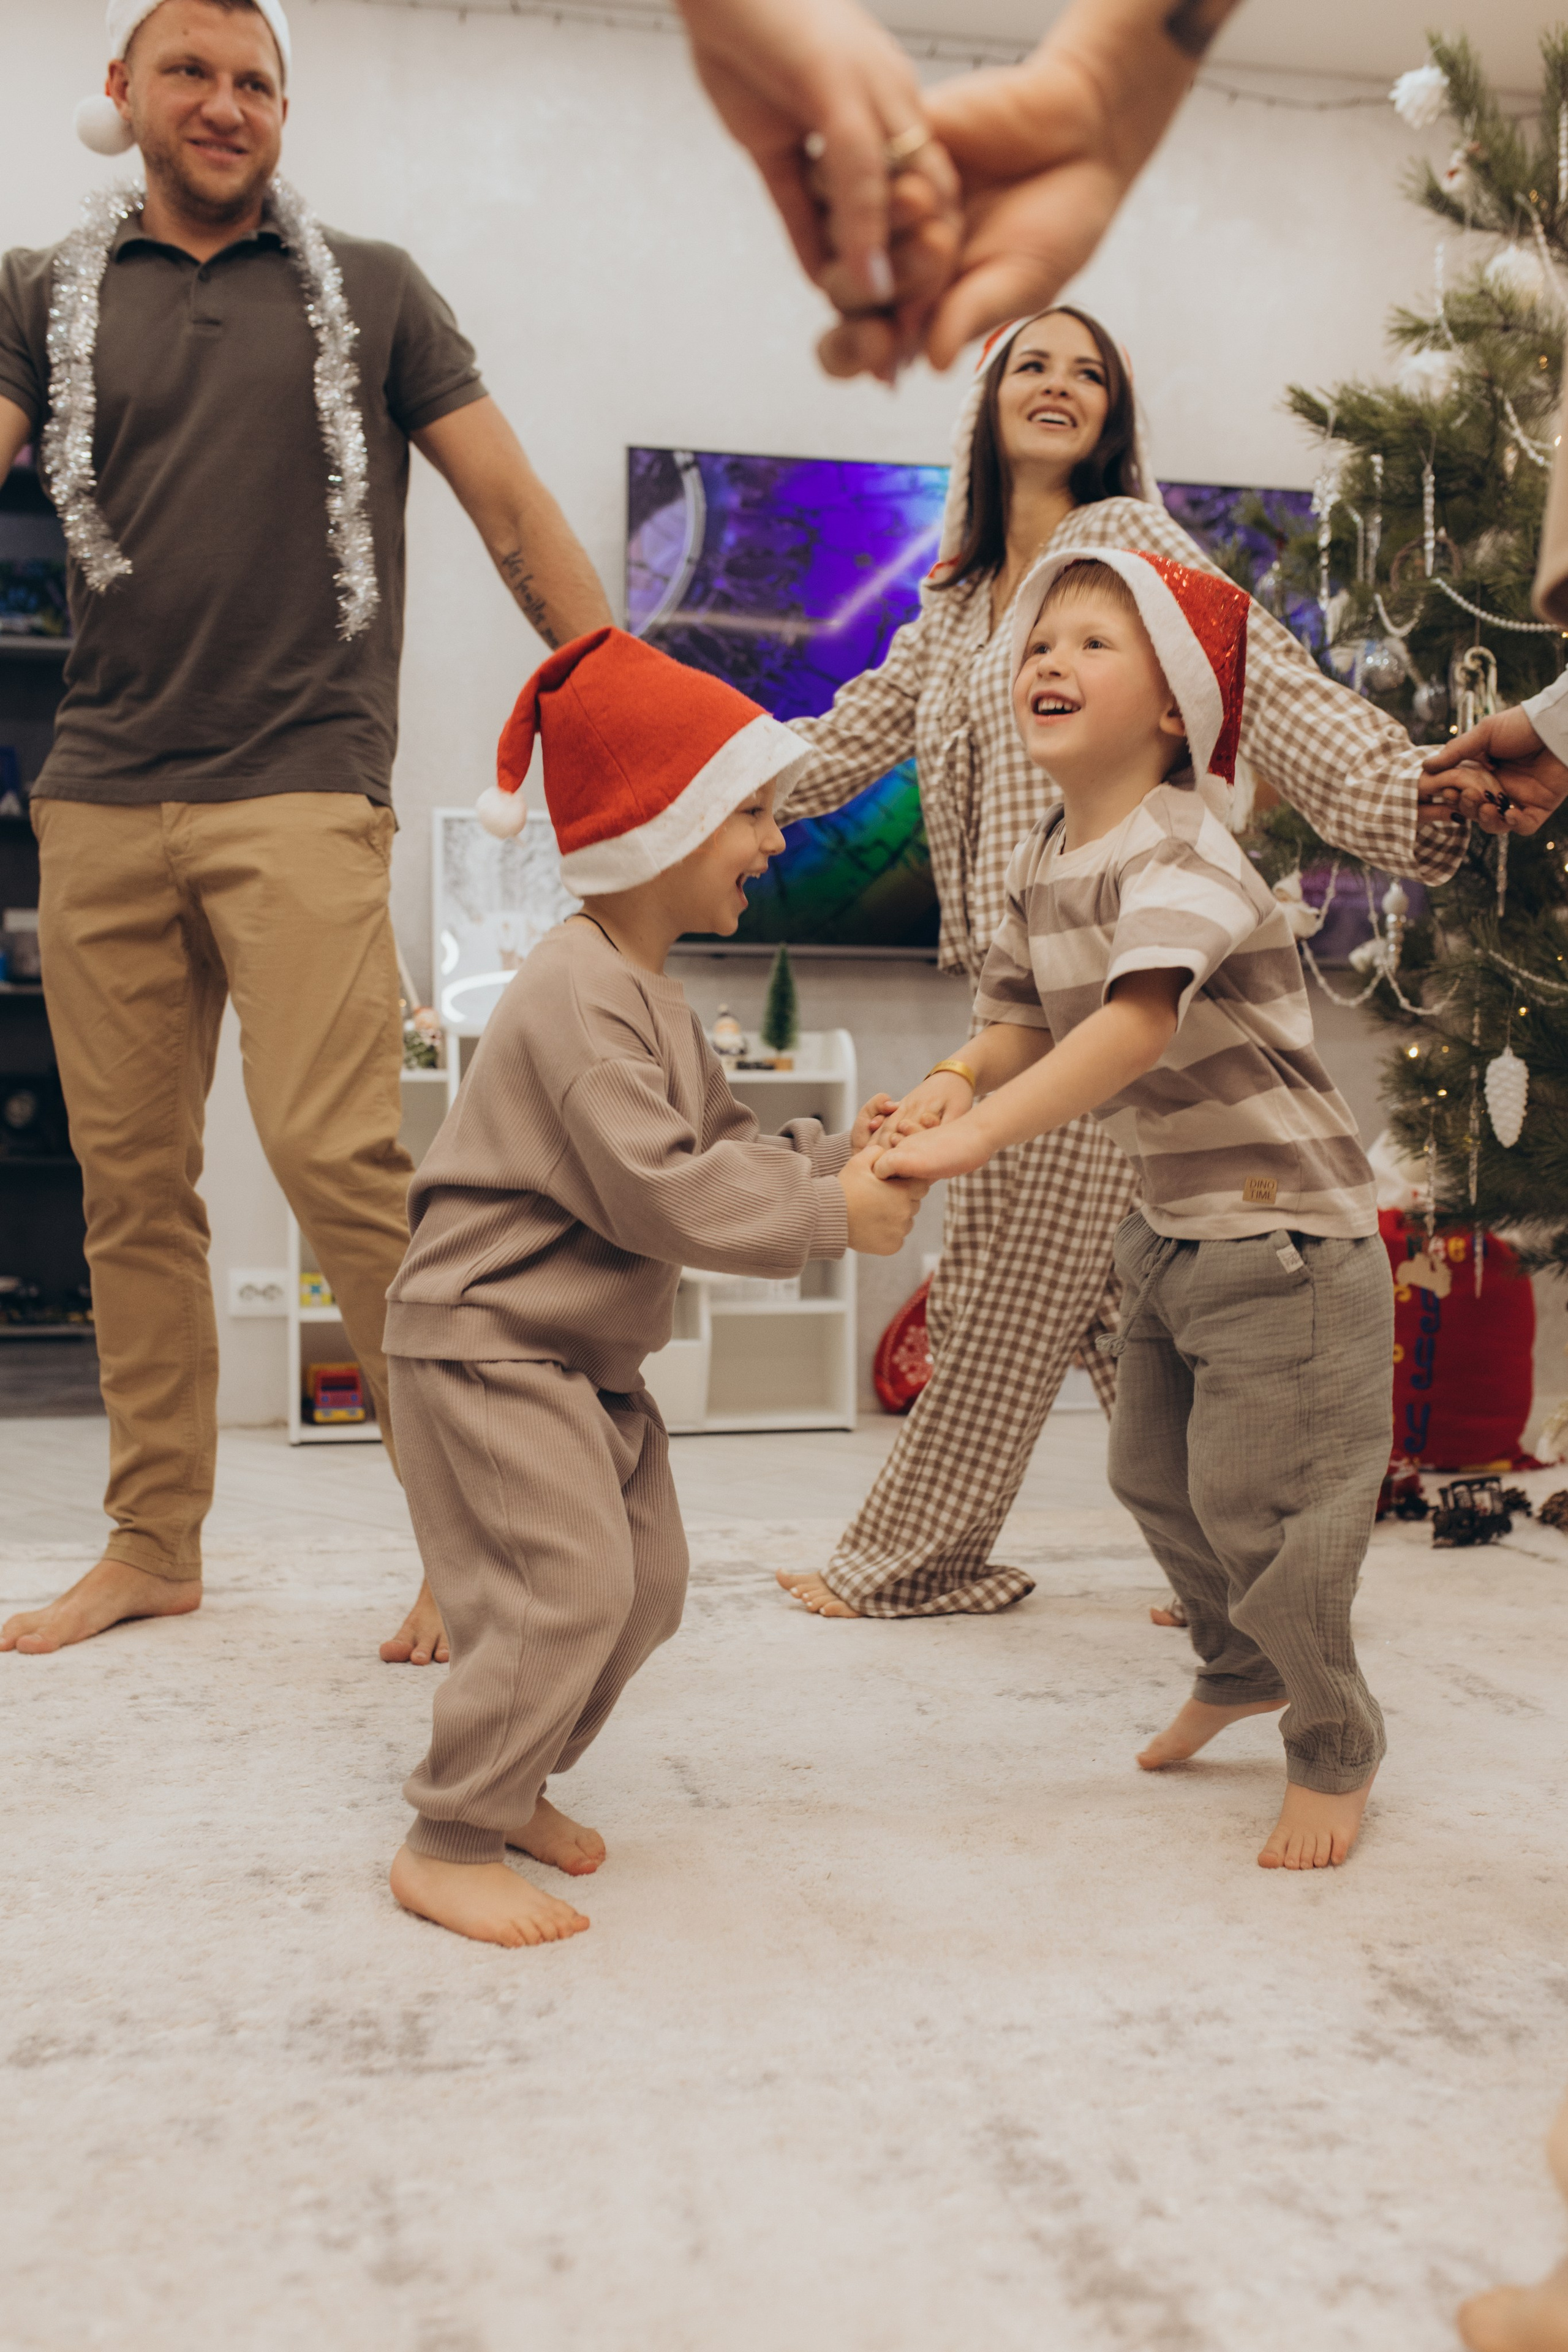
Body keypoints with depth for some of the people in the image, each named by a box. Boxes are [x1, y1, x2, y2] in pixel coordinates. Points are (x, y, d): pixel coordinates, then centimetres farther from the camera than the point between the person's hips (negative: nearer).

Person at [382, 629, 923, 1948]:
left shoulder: (652, 997, 14)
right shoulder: (577, 998, -22)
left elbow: (727, 1145, 13)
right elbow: (660, 1190, -28)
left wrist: (837, 1156, -4)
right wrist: (831, 1214, -22)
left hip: (590, 1353, 11)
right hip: (485, 1339, -11)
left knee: (646, 1582, 13)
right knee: (563, 1584, -13)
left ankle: (506, 1783, 28)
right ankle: (448, 1845, 1)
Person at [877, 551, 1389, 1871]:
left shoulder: (1180, 850, -23)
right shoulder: (1039, 865, 5)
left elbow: (1138, 1024, -37)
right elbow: (1026, 1018, 9)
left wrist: (975, 1138, -45)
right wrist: (954, 1081, -13)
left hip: (1286, 1225, -9)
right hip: (1170, 1222, 9)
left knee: (1257, 1504, -3)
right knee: (1155, 1477, 19)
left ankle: (1335, 1752, 21)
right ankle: (1242, 1669, 46)